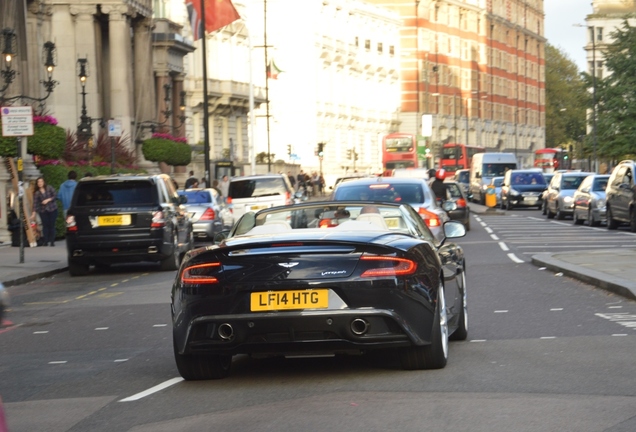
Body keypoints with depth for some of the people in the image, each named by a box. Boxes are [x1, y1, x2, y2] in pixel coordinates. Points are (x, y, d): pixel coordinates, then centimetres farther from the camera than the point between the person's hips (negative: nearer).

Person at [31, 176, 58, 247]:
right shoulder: (36, 193, 1)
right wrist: (34, 213, -10)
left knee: (52, 225, -2)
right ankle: (46, 241, -4)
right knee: (45, 225, -6)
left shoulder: (49, 188, 0)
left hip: (52, 209, -1)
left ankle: (52, 241, 2)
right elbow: (35, 203, -3)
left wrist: (48, 200, -15)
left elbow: (55, 196, -1)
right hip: (43, 211, 1)